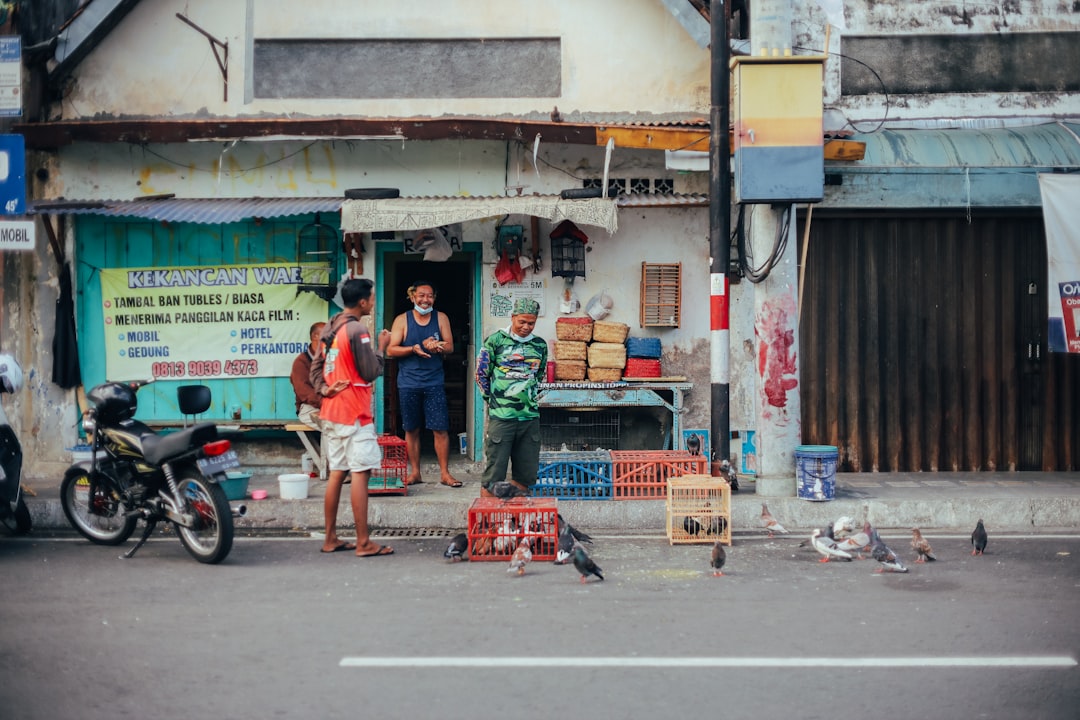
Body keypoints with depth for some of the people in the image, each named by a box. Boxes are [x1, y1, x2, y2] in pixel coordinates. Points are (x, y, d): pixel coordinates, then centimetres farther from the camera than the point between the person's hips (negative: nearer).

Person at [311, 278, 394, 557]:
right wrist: (381, 347, -1)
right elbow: (370, 372, -14)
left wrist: (324, 389, 1)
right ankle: (364, 543, -7)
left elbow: (316, 366, 15)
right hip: (354, 413, -9)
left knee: (337, 473, 12)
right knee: (360, 474, -7)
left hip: (332, 411, 9)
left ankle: (330, 538, 16)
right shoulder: (358, 330, -16)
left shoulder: (330, 328, 12)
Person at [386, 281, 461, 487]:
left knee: (440, 429, -4)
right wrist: (414, 349, -17)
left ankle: (444, 473, 2)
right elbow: (390, 350, -3)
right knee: (411, 430, 7)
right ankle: (415, 472, 17)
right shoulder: (402, 320, 2)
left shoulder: (441, 318, 7)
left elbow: (450, 347, 2)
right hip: (408, 384, 0)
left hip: (434, 383, 0)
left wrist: (438, 346, -20)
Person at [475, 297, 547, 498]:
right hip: (501, 416, -4)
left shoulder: (540, 346, 12)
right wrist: (492, 399, 6)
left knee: (527, 473, 6)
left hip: (531, 416, 4)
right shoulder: (495, 341, -1)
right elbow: (481, 373, 5)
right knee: (494, 471, -3)